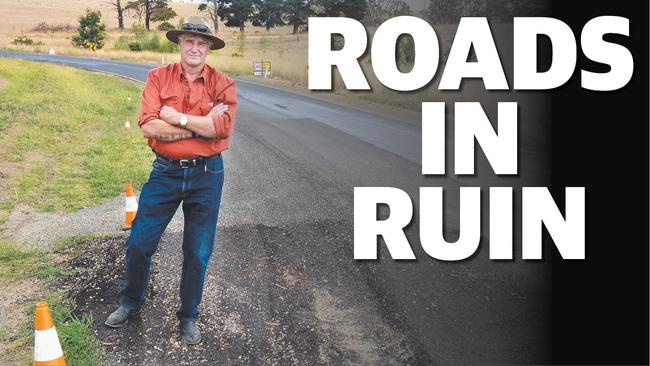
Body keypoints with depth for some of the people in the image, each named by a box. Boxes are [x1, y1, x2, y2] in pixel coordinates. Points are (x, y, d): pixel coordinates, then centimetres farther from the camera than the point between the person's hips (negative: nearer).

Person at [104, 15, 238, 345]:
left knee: (197, 253, 9)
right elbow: (149, 126, -14)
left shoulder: (223, 84, -4)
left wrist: (177, 117, -16)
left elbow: (223, 127, -20)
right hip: (165, 172, 1)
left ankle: (188, 317, 29)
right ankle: (130, 303, 33)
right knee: (139, 243, 6)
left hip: (206, 175, -1)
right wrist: (201, 126, -17)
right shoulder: (158, 78, -2)